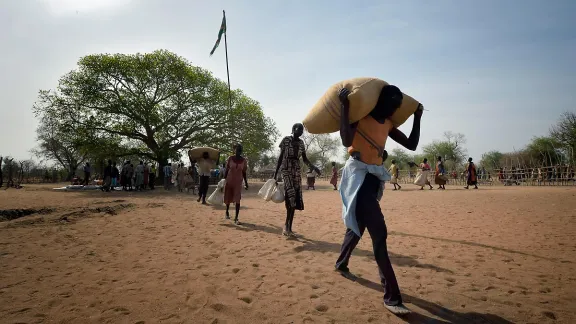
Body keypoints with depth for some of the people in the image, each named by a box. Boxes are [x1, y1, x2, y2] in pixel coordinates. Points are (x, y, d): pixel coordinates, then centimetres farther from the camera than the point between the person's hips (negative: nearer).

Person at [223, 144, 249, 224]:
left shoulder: (243, 160, -1)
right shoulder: (230, 158, -4)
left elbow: (244, 172, 5)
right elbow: (226, 170, 0)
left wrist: (246, 182, 4)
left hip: (238, 182, 0)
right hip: (229, 180, 0)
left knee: (237, 200, -10)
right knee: (228, 198, 13)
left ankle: (236, 218, -9)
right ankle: (227, 212, 41)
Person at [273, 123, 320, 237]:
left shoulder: (301, 142, 11)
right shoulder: (286, 140, -3)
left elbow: (305, 159, 15)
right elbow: (280, 157, -3)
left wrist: (314, 167, -1)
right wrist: (275, 173, -7)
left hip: (297, 171, 6)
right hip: (286, 170, -5)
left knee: (296, 198, 1)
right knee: (291, 194, -23)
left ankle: (289, 227, 8)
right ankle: (286, 224, -11)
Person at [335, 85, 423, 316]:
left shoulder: (388, 124, 14)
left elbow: (411, 145, 15)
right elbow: (346, 141, -24)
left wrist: (417, 118, 13)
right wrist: (344, 105, -24)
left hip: (374, 177, 9)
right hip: (358, 175, -8)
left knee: (358, 226, 20)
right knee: (379, 233, -16)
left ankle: (341, 264, 45)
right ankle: (392, 297, -14)